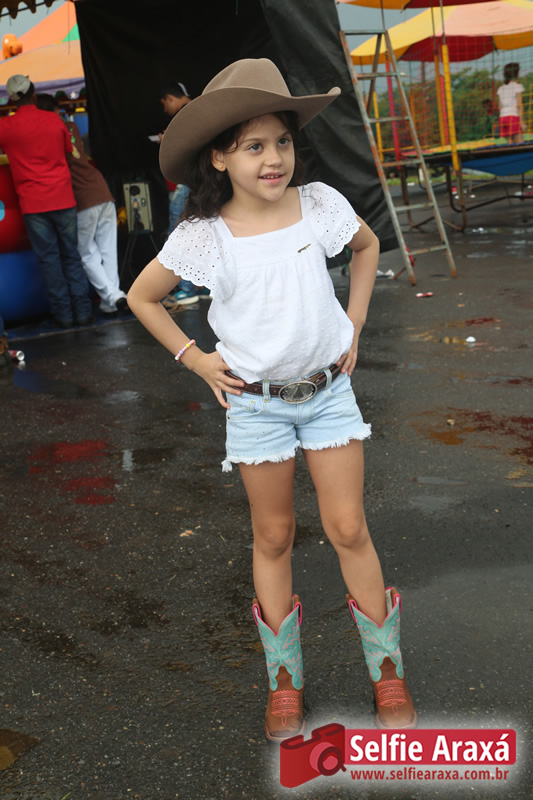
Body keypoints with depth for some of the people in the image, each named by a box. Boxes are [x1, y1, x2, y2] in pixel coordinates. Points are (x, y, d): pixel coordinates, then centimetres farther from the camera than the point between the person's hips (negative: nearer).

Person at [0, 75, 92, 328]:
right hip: (63, 198, 2)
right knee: (71, 255, 10)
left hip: (33, 203, -2)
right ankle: (82, 311, 10)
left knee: (49, 258, 5)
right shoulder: (54, 120, 4)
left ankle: (63, 313, 6)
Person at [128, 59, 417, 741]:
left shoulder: (320, 204, -8)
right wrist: (194, 358, -2)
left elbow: (367, 246, 14)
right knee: (273, 537, 10)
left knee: (349, 529, 3)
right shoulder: (202, 236, -12)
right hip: (256, 401, -1)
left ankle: (387, 672, 20)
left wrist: (353, 325, 7)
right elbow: (141, 296, 3)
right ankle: (284, 680, 26)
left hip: (328, 389, 1)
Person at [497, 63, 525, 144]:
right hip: (514, 117, -6)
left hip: (503, 117, 6)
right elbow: (519, 105, -8)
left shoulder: (501, 89, 14)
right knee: (520, 145, -9)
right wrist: (522, 122, -10)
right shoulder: (517, 86, -2)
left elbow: (500, 107, 12)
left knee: (511, 145, 6)